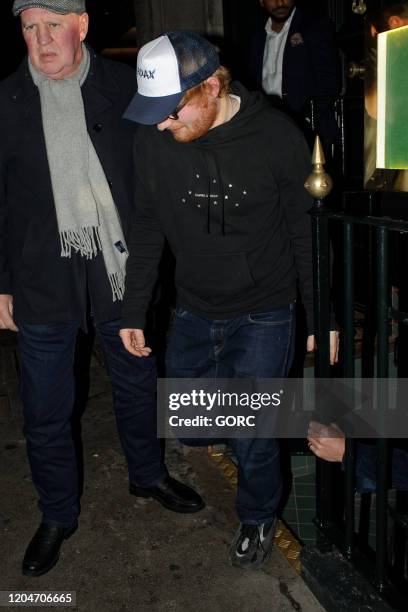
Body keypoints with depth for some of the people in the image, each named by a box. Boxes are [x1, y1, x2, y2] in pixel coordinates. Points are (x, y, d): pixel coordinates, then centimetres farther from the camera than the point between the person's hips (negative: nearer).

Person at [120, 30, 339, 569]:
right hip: (193, 312, 4)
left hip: (263, 316, -4)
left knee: (252, 438, 0)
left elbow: (308, 232, -9)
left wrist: (323, 318, -5)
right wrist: (133, 311, 4)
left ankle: (258, 518, 33)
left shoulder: (275, 135, -18)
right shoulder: (154, 138, -9)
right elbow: (147, 226, 3)